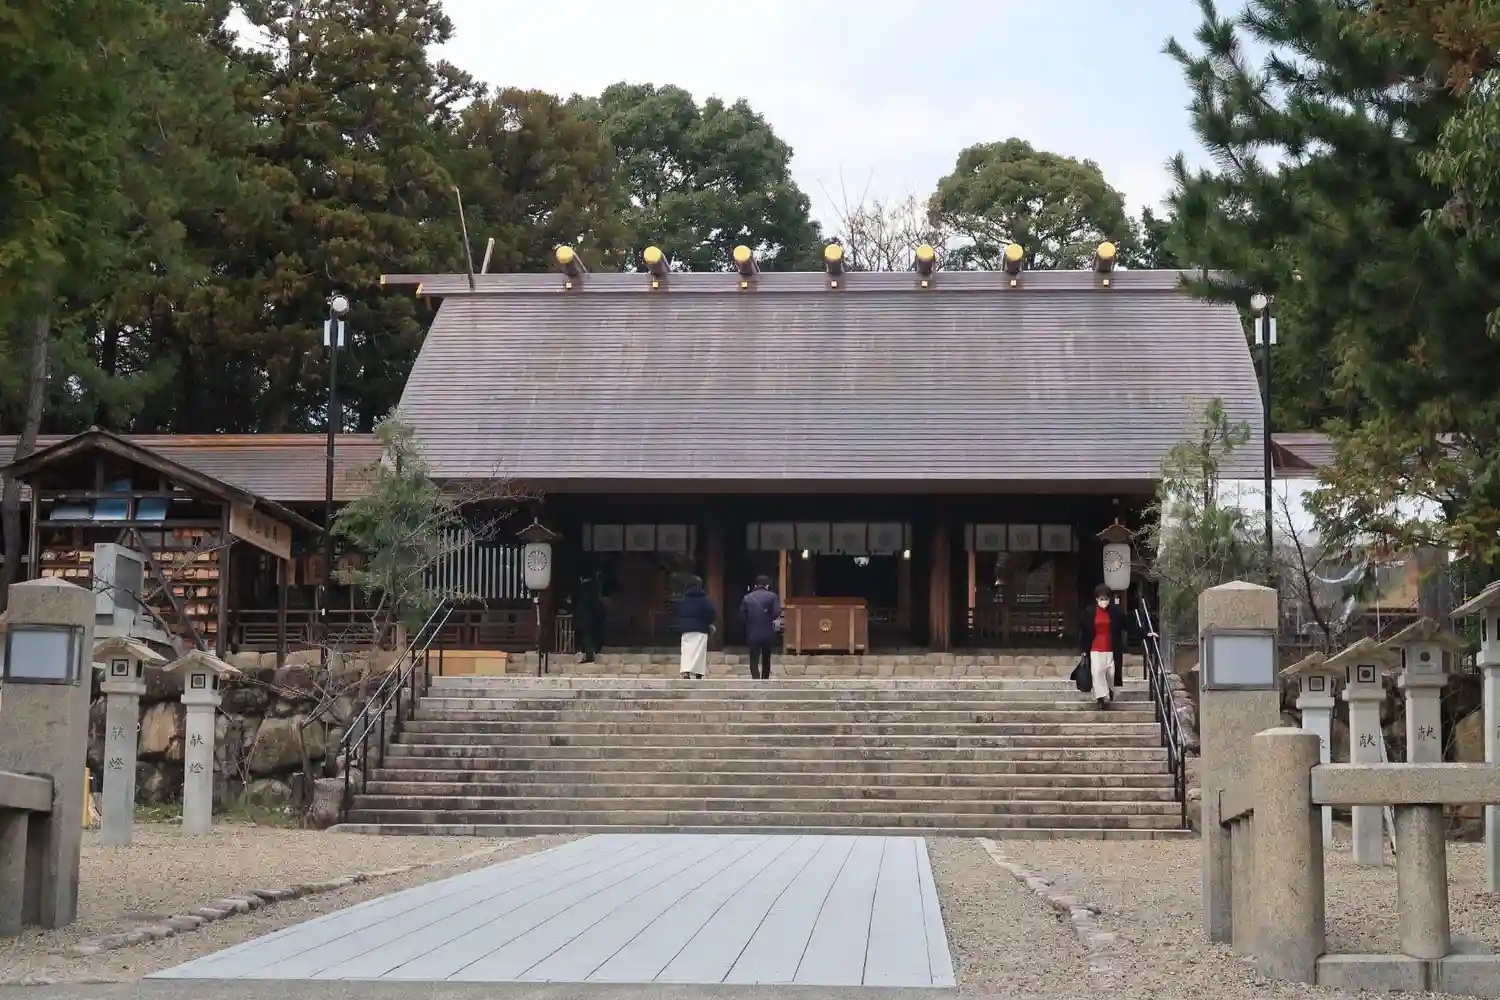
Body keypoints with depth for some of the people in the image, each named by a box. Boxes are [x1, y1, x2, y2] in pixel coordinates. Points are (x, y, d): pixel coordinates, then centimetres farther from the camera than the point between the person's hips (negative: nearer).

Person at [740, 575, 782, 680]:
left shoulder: (748, 597, 2)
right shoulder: (772, 596, -3)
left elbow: (742, 614, -1)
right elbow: (777, 612, -13)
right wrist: (770, 618, 7)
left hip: (753, 633, 0)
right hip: (768, 633, 1)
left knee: (754, 660, -1)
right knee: (766, 659, 18)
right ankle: (765, 682, 28)